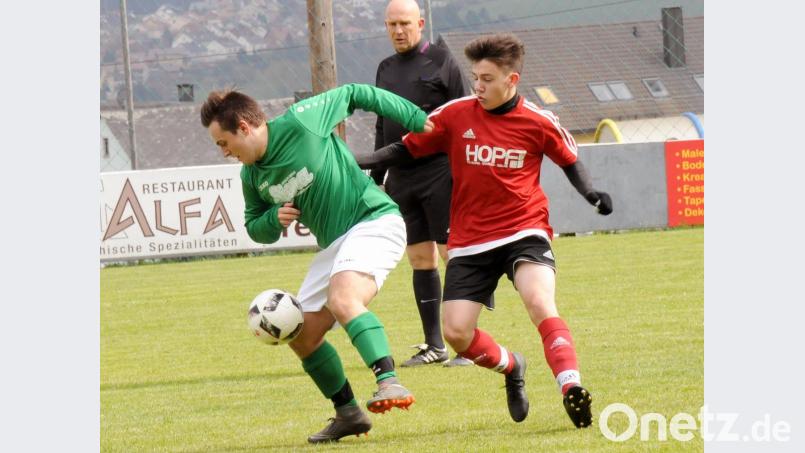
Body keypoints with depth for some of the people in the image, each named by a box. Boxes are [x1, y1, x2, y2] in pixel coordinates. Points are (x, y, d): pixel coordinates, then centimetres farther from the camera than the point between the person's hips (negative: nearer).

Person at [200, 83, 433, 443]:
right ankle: (348, 413, 20)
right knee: (302, 335, 7)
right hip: (334, 244, 9)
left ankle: (389, 383, -42)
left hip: (374, 221, -9)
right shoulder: (251, 176, 5)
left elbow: (355, 94, -6)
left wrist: (416, 120, -10)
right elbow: (257, 230, 18)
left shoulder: (301, 122, -16)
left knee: (342, 301, -34)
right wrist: (275, 218, -6)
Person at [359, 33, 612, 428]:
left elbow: (569, 159, 12)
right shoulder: (455, 115, -3)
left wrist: (591, 193, -6)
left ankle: (571, 387, -38)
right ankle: (510, 367, 25)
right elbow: (407, 148, 7)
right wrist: (364, 163, -7)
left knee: (540, 301, -31)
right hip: (470, 240, 3)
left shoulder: (537, 122, -5)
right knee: (456, 332, -5)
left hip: (524, 231, -3)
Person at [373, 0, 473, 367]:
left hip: (440, 175, -6)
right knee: (420, 260, 6)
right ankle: (434, 345, 11)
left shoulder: (441, 61, -3)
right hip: (401, 179, 6)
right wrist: (376, 178, 19)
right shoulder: (386, 69, 15)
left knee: (454, 254, -7)